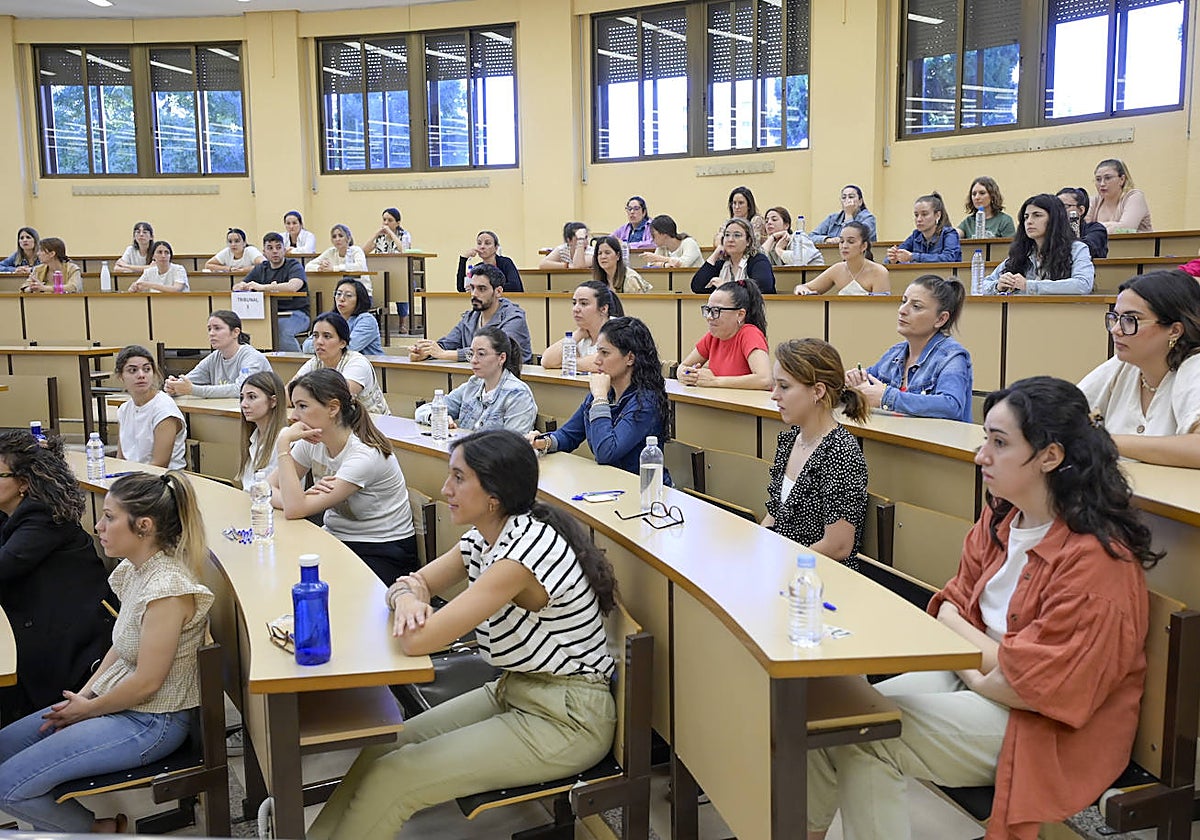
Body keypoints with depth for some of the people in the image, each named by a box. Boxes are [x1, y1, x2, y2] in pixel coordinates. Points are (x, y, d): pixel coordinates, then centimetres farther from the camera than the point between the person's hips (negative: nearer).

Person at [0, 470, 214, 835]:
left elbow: (146, 683, -22)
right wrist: (83, 694, 4)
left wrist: (87, 708, -7)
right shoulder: (134, 569, 2)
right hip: (114, 701, 10)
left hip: (151, 722, -10)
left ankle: (101, 828, 12)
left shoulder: (167, 588, -27)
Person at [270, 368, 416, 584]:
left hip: (383, 551, -6)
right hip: (335, 540, 7)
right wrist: (303, 497, -23)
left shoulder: (365, 455, -23)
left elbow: (295, 509, -27)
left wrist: (283, 444, -24)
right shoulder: (311, 444, -1)